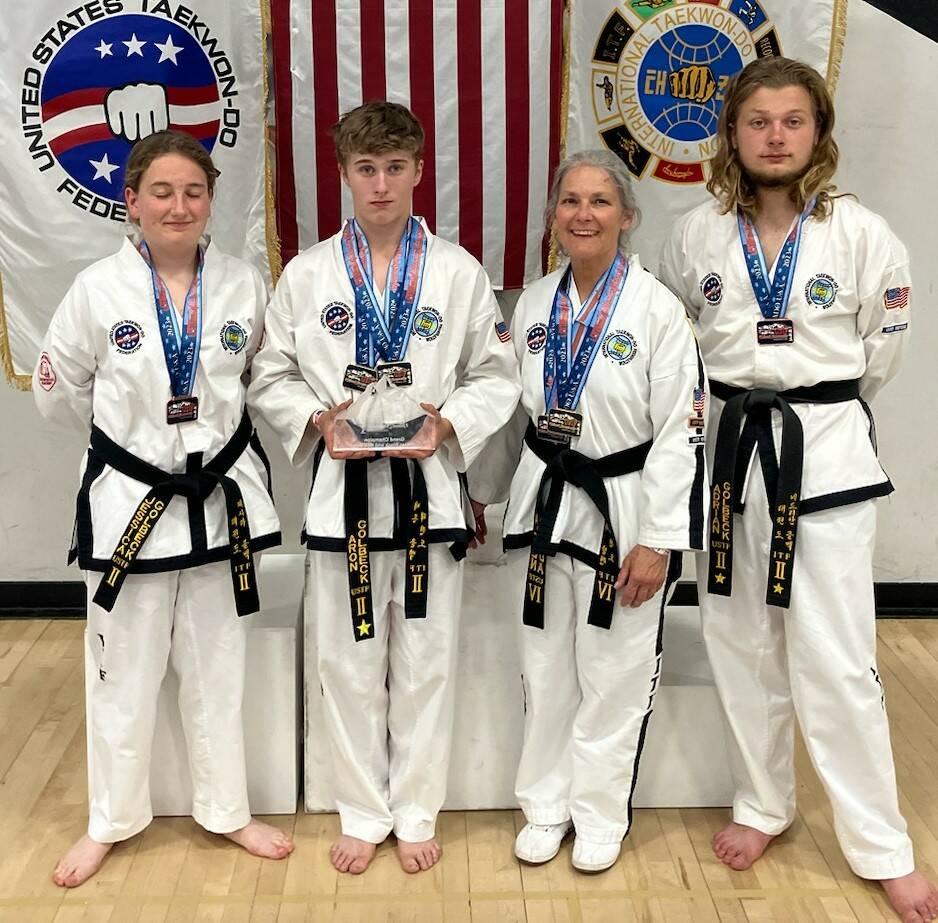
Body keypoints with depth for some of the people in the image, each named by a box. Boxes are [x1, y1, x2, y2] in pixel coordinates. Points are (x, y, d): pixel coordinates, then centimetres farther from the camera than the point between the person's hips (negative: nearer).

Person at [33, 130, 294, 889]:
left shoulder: (244, 285, -5)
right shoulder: (97, 289, -9)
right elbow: (58, 392, 2)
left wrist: (215, 418, 3)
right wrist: (133, 424, 5)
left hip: (222, 495, 2)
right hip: (130, 498, -1)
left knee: (218, 667, 14)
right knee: (124, 672, 10)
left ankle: (226, 811, 32)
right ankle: (111, 821, 31)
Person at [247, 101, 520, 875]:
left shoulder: (459, 272, 0)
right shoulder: (307, 274, 2)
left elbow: (497, 377, 3)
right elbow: (272, 379, 6)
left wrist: (448, 423, -14)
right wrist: (318, 419, -13)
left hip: (430, 484, 0)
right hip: (342, 485, 1)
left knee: (426, 660, 9)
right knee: (349, 660, 10)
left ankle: (416, 812, 28)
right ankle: (364, 814, 29)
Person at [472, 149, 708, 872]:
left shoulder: (658, 310, -11)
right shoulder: (534, 304, 5)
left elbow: (680, 431, -13)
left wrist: (658, 541, -15)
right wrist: (481, 493, 18)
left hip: (623, 509, -4)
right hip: (545, 505, 5)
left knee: (615, 676, 7)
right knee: (546, 670, 14)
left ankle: (601, 815, 27)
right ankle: (547, 806, 32)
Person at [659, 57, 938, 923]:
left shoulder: (862, 234, -8)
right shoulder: (698, 234, 0)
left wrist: (814, 400, 6)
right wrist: (740, 398, 8)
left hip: (827, 451, -3)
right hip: (731, 448, 3)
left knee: (835, 658, -2)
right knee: (742, 642, 13)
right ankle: (763, 803, 33)